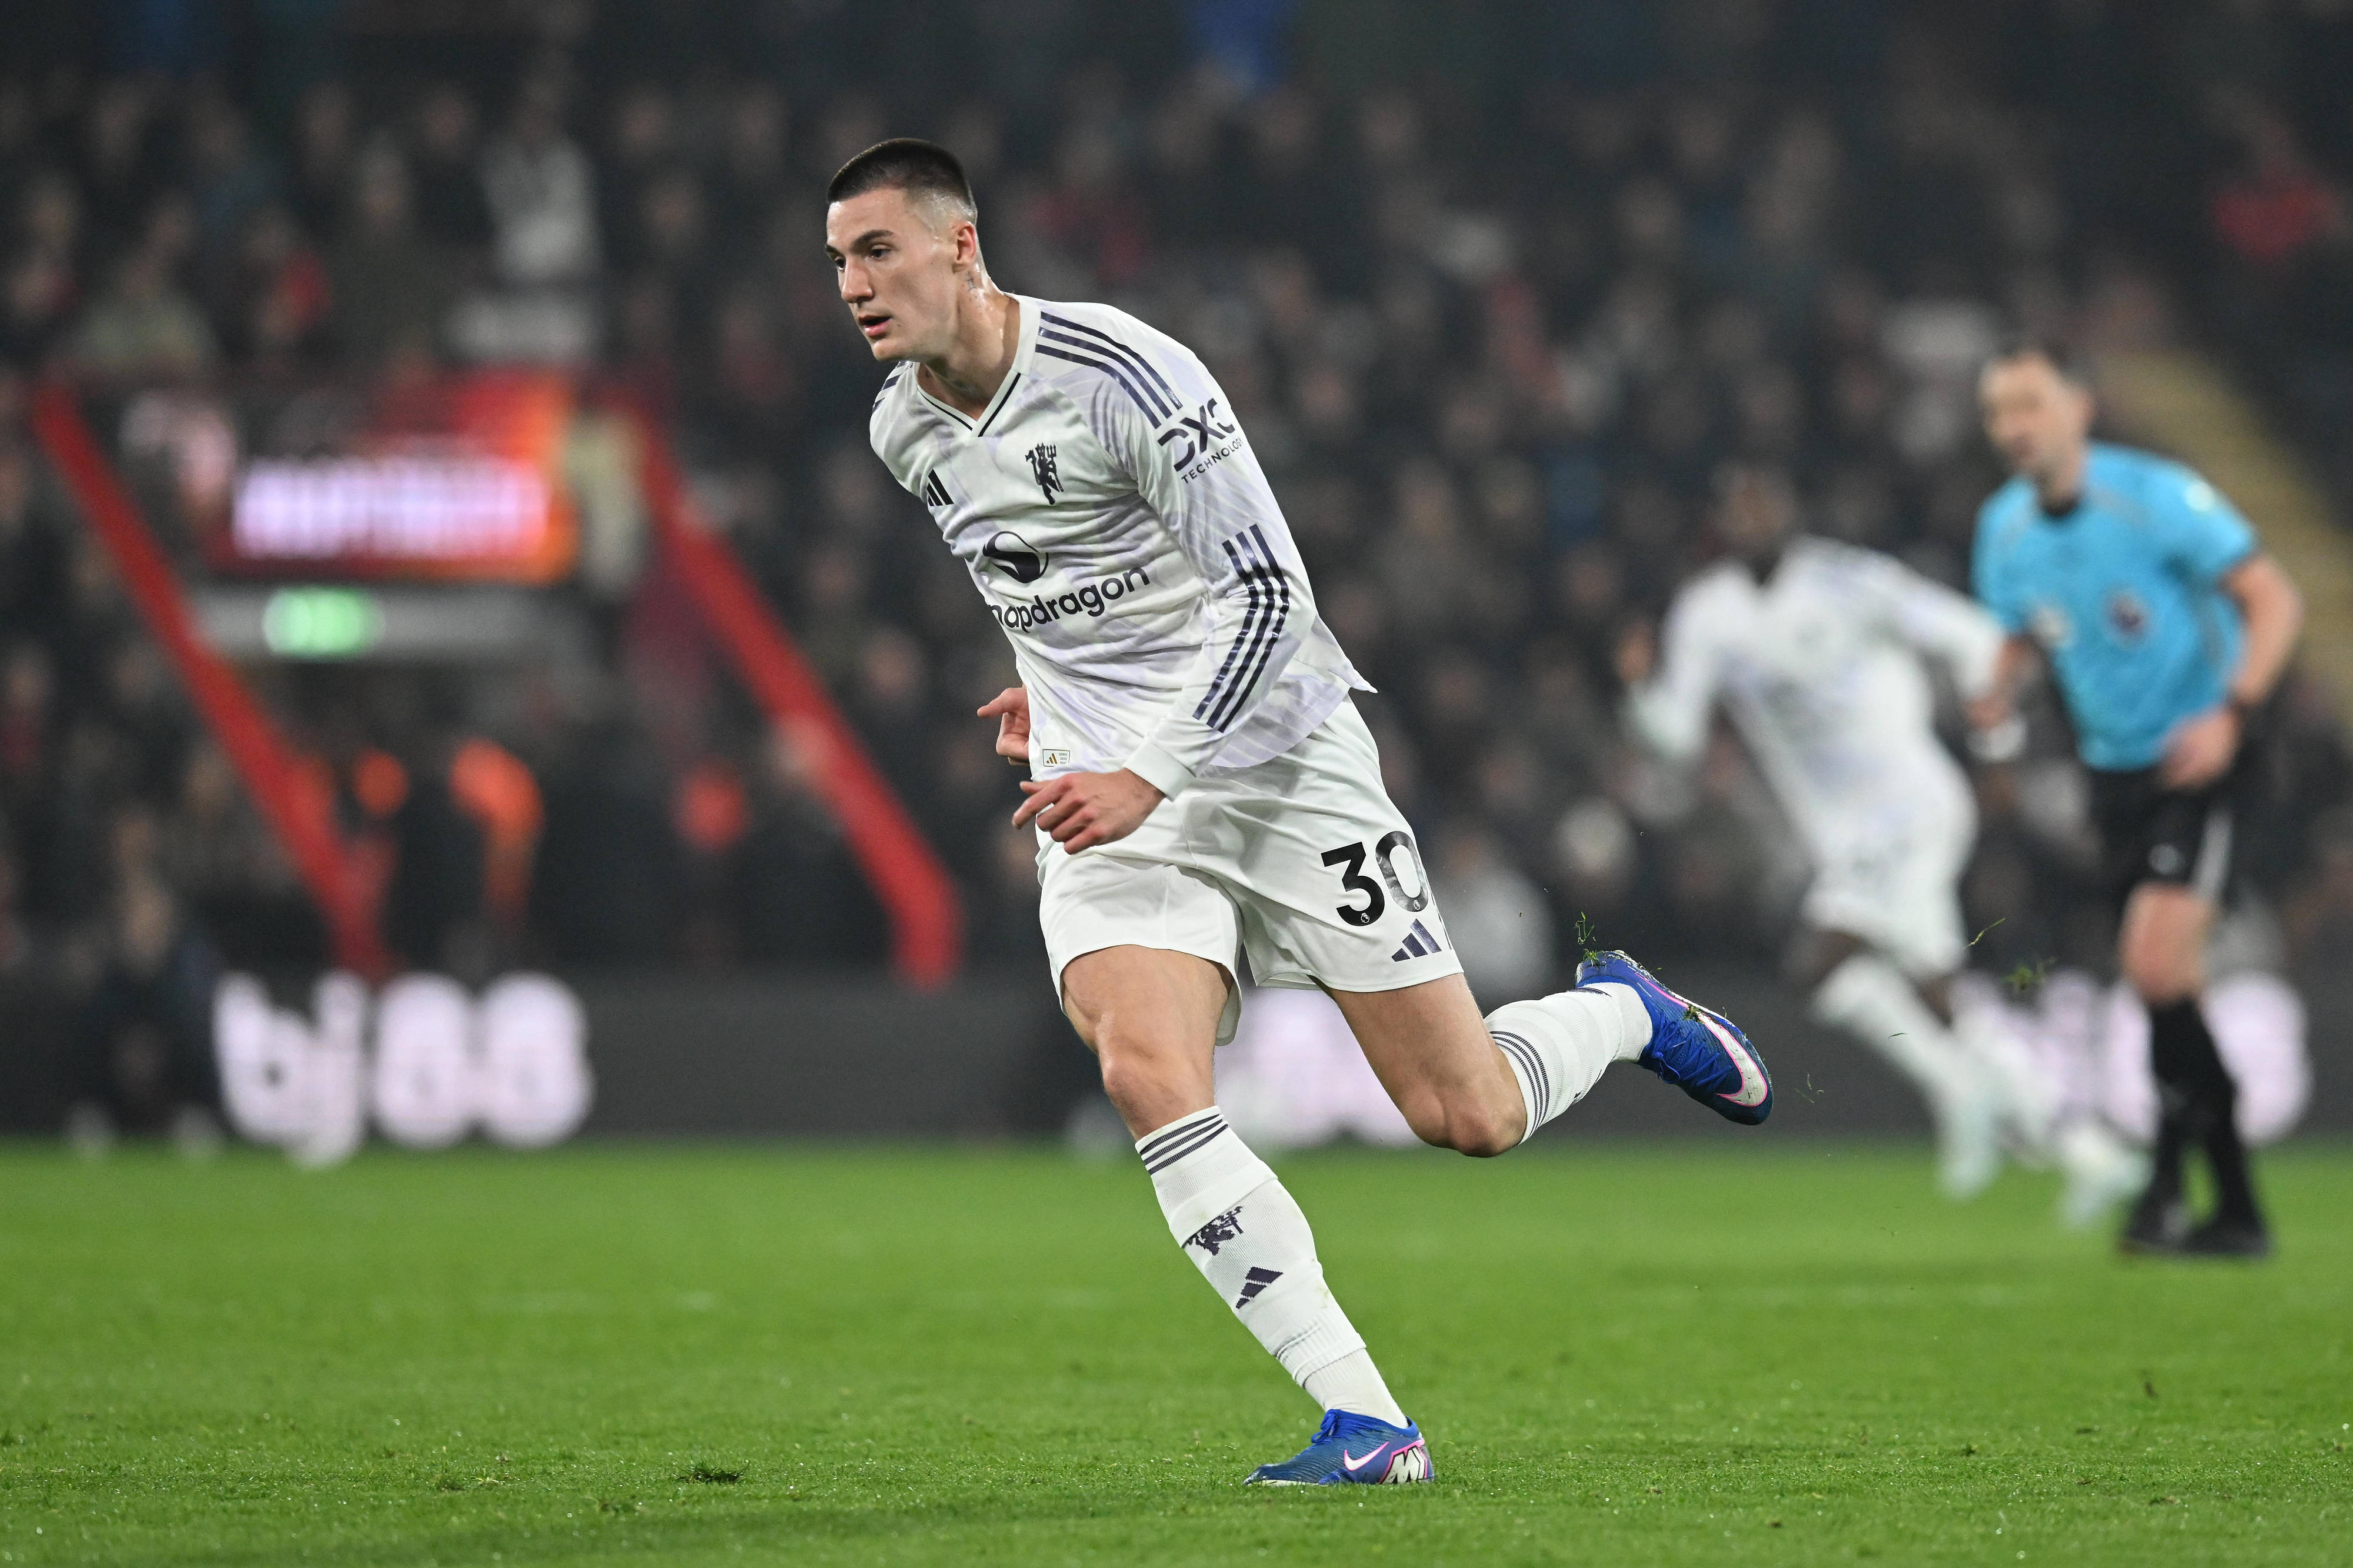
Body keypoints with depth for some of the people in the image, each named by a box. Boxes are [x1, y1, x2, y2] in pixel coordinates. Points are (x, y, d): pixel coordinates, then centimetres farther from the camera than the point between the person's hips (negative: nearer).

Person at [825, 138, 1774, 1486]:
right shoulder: (903, 430, 4)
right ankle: (1365, 1422, -20)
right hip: (1106, 790, 5)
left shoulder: (1123, 374, -19)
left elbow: (1270, 593, -19)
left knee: (1466, 1119, -2)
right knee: (1148, 1077, -23)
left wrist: (1147, 777, -24)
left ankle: (1625, 1013, 35)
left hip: (1276, 763, -5)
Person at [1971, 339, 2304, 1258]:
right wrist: (2001, 692, -6)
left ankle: (2169, 1179, -8)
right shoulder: (2004, 529, 2)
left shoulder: (2157, 498, -16)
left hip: (2199, 760, -6)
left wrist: (2232, 713, -26)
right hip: (2113, 769, 6)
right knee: (2171, 991, 6)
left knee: (2155, 965, -21)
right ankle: (2237, 1211, 14)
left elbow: (2273, 601, -13)